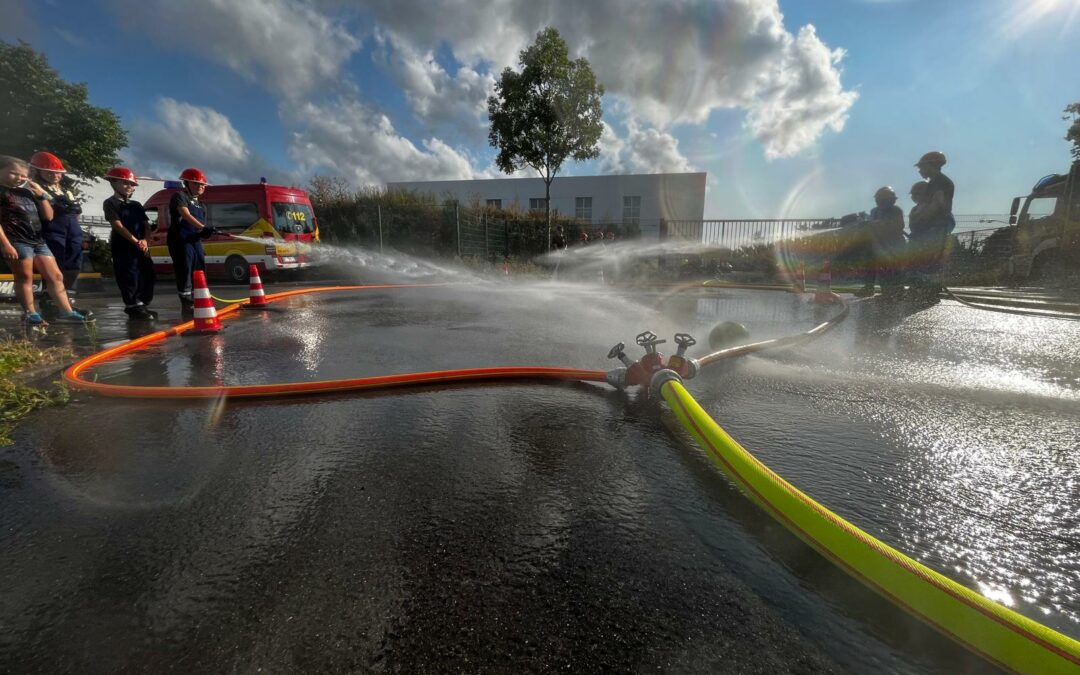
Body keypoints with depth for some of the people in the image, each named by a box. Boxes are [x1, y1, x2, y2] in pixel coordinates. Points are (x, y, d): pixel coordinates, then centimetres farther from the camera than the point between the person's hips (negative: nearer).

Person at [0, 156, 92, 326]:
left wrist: (41, 196, 5)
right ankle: (30, 314, 4)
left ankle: (67, 312, 5)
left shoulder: (27, 192, 18)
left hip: (38, 240, 6)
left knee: (56, 276, 3)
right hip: (16, 241, -6)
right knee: (25, 277, -2)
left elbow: (48, 216, 17)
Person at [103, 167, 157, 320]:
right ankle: (133, 307, -4)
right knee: (130, 277, -8)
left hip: (142, 246, 6)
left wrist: (144, 240, -8)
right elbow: (118, 226, -10)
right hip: (123, 246, -6)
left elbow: (147, 225, 10)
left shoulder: (136, 205, 18)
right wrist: (136, 242, -17)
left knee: (148, 275, 7)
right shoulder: (110, 203, -1)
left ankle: (142, 305, 16)